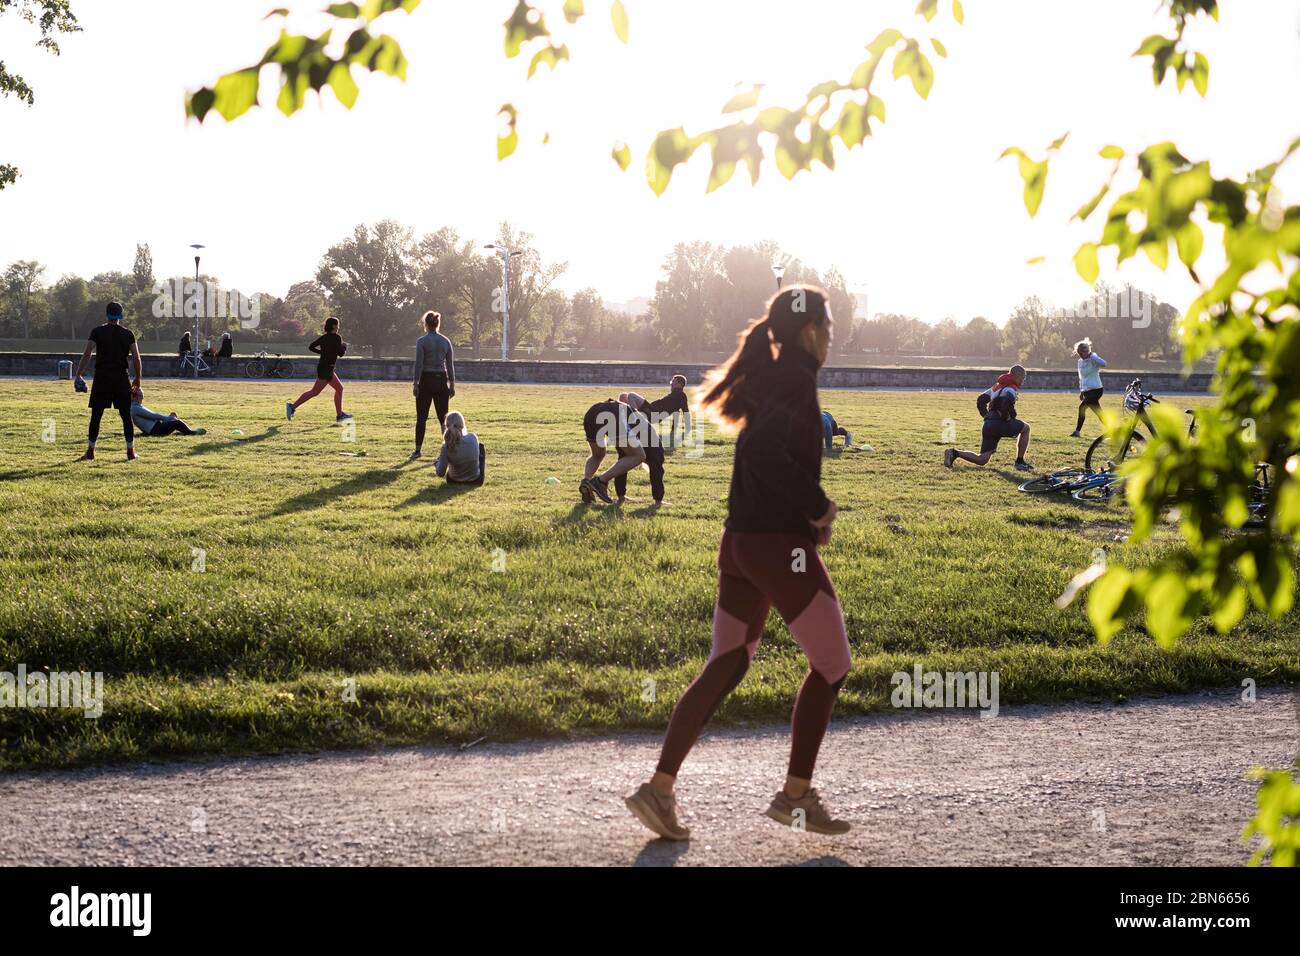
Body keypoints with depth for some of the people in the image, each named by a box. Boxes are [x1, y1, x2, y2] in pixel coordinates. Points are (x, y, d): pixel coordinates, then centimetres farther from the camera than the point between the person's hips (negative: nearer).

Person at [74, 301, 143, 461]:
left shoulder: (97, 331, 0)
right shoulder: (128, 334, 4)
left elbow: (86, 354, -7)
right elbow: (136, 358, 1)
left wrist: (78, 375, -2)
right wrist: (138, 378, 12)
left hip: (101, 378, -1)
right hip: (121, 379, 1)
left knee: (96, 416, 5)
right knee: (126, 416, 7)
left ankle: (90, 452, 5)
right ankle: (131, 451, 9)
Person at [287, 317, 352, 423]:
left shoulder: (324, 337, 10)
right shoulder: (337, 337, -12)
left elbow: (311, 347, 9)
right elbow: (341, 353, -15)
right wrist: (344, 346, 5)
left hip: (322, 366, 10)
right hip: (326, 369, -10)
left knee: (339, 388, 16)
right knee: (315, 391, -9)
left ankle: (340, 415, 18)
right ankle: (293, 406, -13)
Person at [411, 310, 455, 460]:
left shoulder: (422, 341, -8)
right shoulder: (445, 341, 5)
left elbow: (419, 364, -11)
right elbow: (450, 365, 7)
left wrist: (415, 384, -7)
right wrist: (452, 385, 12)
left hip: (426, 380, -4)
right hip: (441, 380, 4)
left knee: (421, 417, 3)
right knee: (443, 417, 6)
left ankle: (418, 449, 4)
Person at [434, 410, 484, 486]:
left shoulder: (446, 447, -25)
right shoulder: (473, 437, -22)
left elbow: (440, 473, -18)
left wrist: (437, 462, 0)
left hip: (454, 482, 0)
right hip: (476, 481, 0)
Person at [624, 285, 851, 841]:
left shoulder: (769, 380, 14)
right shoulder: (797, 382, -14)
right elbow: (766, 449, -29)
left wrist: (810, 508, 10)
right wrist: (819, 507, -18)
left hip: (741, 545, 9)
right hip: (783, 548, -9)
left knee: (725, 668, 10)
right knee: (831, 665, 8)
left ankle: (659, 787, 2)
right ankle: (796, 796, 12)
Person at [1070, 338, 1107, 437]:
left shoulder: (1093, 359, -9)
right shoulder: (1080, 362, 14)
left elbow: (1103, 364, -30)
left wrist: (1092, 355, -26)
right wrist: (1081, 391, 21)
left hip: (1096, 389, -8)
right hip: (1086, 391, 8)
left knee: (1082, 407, -17)